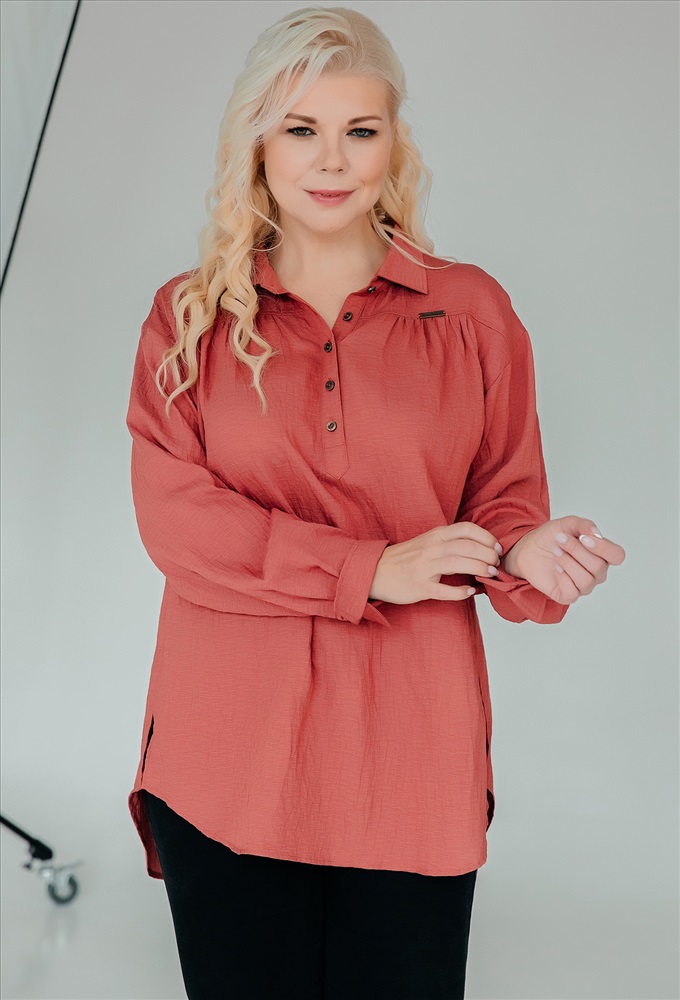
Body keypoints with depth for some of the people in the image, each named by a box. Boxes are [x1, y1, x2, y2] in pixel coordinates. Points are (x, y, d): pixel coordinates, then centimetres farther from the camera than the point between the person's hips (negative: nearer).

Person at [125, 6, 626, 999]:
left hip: (412, 751, 1)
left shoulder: (473, 311, 6)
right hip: (231, 749, 0)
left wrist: (528, 554, -16)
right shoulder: (189, 315, 5)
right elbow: (174, 516, -5)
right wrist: (372, 569, -13)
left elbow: (507, 501, 9)